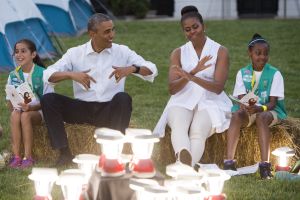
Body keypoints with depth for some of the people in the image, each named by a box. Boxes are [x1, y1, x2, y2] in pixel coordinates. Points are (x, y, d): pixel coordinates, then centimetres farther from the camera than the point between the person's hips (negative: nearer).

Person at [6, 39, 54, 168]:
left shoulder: (42, 74, -8)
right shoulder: (13, 76, 6)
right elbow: (10, 100, 9)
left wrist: (31, 107, -24)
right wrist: (14, 108, -15)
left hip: (38, 111, -3)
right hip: (19, 108, 3)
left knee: (25, 116, -36)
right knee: (15, 115, -32)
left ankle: (28, 157, -31)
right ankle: (16, 156, -33)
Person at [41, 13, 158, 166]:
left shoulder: (122, 52, 3)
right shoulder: (75, 53, 2)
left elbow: (152, 70, -2)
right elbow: (48, 75, -6)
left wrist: (132, 69, -23)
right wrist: (72, 75, -25)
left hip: (110, 110, -1)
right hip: (82, 109, 1)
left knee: (123, 98, -33)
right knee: (48, 100, -20)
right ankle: (64, 153, -18)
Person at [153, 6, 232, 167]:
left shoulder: (220, 52, 5)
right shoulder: (178, 53, 12)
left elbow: (218, 87, -7)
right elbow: (172, 89, 0)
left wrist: (192, 77, -24)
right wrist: (193, 71, -17)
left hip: (210, 101, -1)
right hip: (183, 101, 1)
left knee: (198, 132, -34)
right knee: (178, 127, -35)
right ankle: (186, 164, -62)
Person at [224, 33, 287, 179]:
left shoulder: (274, 74, 0)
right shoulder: (242, 73, 8)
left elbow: (273, 102, -7)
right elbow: (241, 98, 1)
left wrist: (259, 108, -28)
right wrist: (245, 107, -24)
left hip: (270, 111, -2)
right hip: (248, 110, 2)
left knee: (261, 117, -37)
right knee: (237, 115, -32)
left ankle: (265, 165, -48)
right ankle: (229, 161, -42)